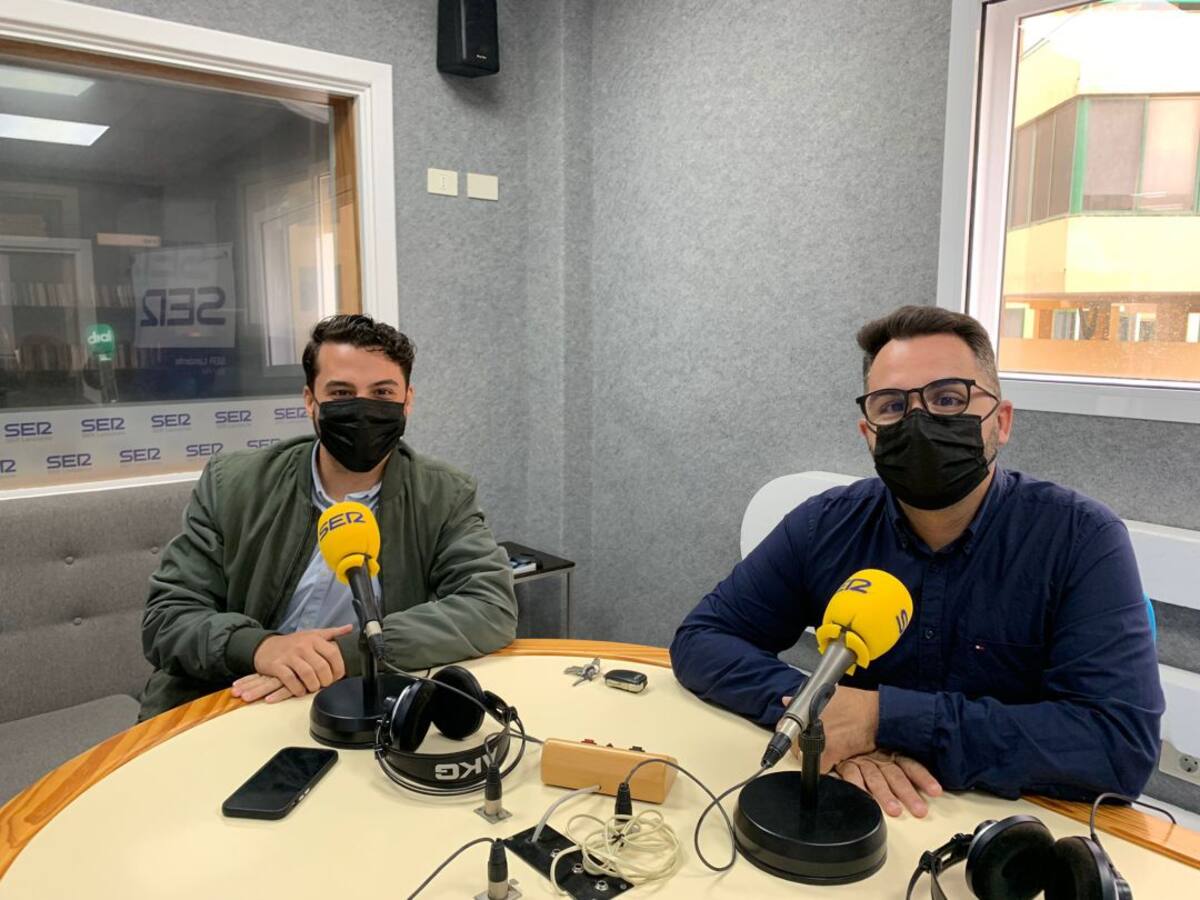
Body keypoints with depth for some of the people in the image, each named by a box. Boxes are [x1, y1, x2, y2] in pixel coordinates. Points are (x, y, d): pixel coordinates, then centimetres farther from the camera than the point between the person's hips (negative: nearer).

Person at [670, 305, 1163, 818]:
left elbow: (1123, 743, -21)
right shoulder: (825, 527, -6)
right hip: (857, 816, 2)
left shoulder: (1082, 540, -12)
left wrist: (885, 717, -25)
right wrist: (815, 711, -22)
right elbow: (700, 640, -4)